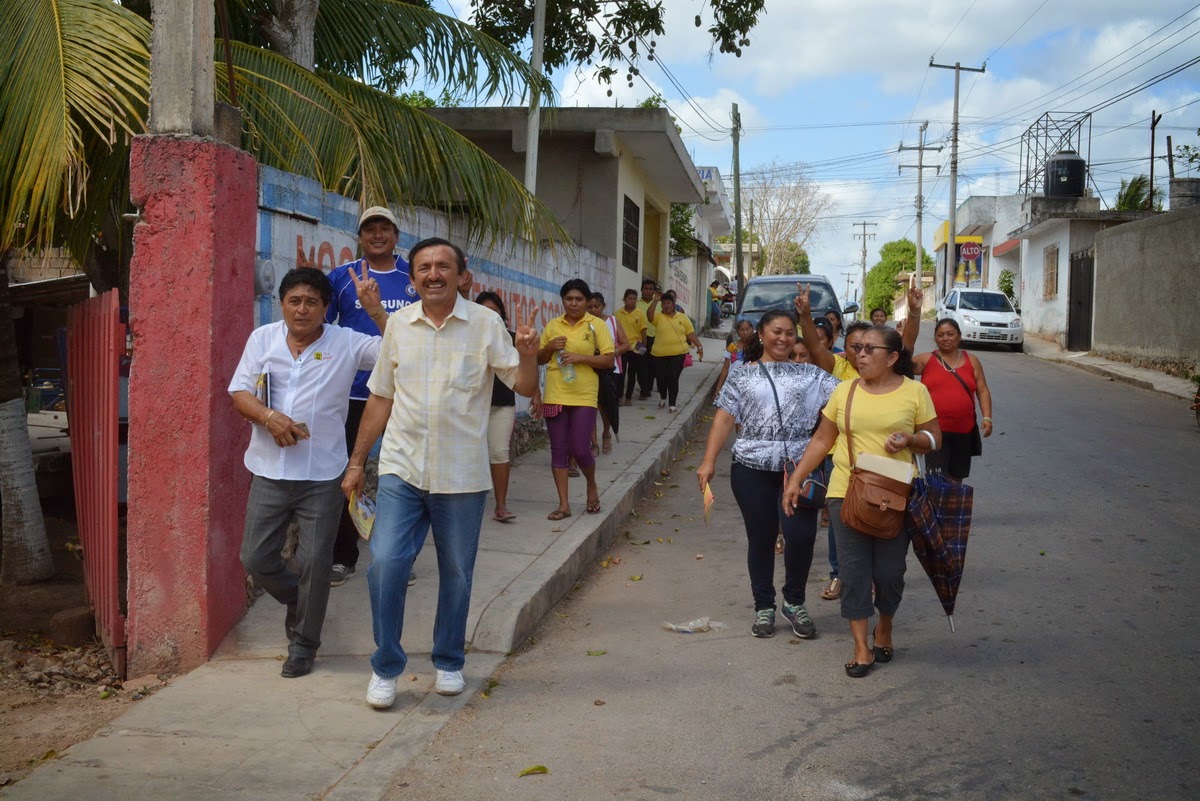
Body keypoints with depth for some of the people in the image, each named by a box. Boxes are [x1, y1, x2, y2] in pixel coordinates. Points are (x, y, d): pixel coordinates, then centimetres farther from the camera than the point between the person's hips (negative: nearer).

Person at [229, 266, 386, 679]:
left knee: (315, 562, 2)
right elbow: (240, 393, 2)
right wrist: (270, 417, -17)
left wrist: (374, 310, -20)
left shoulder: (347, 343, -3)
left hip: (322, 475, -2)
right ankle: (298, 601, 38)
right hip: (269, 471, 3)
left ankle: (303, 642, 22)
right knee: (255, 558, 7)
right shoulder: (262, 338, 4)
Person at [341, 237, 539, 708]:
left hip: (462, 475, -1)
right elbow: (380, 398, 11)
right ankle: (386, 667, 8)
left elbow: (525, 387, -6)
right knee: (385, 565, -10)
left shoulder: (485, 324, -3)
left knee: (456, 574, 10)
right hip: (402, 470, 1)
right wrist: (356, 462, 11)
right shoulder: (398, 324, 4)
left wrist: (528, 356, -27)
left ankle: (449, 663, 30)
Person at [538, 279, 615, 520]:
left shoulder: (596, 325, 1)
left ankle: (592, 486, 25)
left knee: (580, 450, -6)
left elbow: (608, 360, -4)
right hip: (555, 396, 3)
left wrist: (581, 357, -16)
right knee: (558, 451, 4)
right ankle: (564, 504, 12)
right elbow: (539, 359, 16)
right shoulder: (552, 326, 10)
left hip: (584, 397, -3)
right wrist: (550, 347, -4)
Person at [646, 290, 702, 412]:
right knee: (661, 378, 9)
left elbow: (691, 334, 9)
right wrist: (655, 301, -21)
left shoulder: (682, 317, 8)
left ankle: (672, 404, 2)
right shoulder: (658, 316, 3)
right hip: (659, 355, 1)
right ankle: (663, 398, 36)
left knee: (673, 379, -6)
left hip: (678, 354, -1)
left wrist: (699, 346, 1)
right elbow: (649, 315, -19)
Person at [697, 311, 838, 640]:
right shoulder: (743, 375, 8)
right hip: (753, 468, 0)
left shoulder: (811, 374, 9)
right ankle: (764, 607, 23)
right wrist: (708, 461, -4)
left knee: (801, 535, -9)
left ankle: (794, 602, 15)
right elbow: (724, 418, 4)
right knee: (760, 539, 7)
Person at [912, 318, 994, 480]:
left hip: (964, 431, 3)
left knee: (957, 476, 16)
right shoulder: (926, 360, 2)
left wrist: (987, 417, -4)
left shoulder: (971, 361, 8)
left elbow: (983, 391, 8)